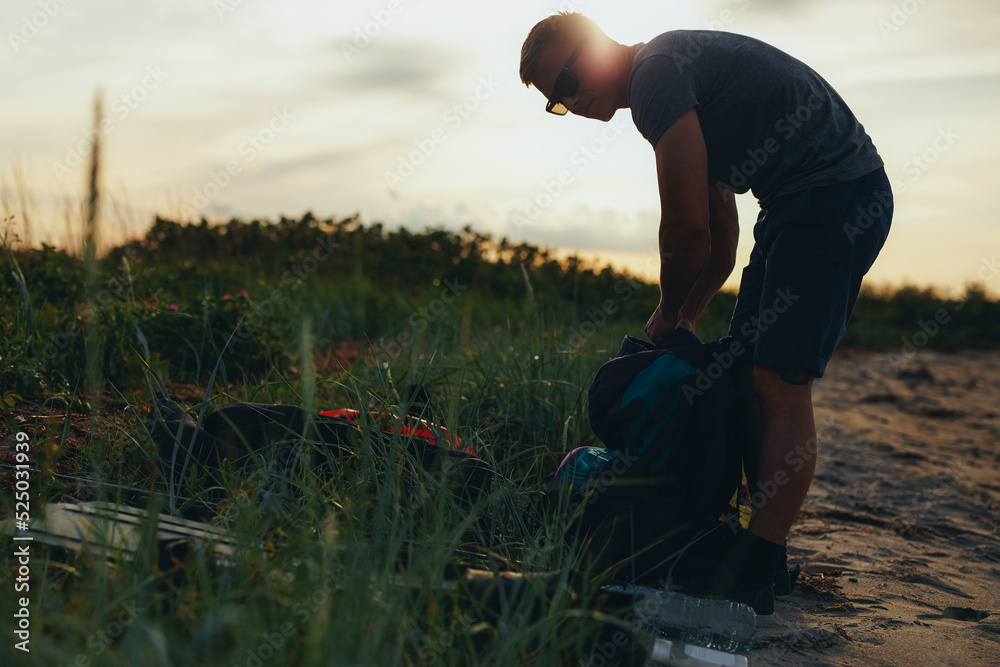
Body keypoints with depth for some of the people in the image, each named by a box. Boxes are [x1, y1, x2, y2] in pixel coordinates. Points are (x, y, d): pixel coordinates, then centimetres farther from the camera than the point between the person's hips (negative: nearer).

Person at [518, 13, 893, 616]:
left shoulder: (658, 69, -13)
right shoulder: (674, 91, 19)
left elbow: (687, 224, -17)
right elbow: (720, 234, 20)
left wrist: (668, 312, -1)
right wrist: (684, 321, 15)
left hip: (838, 195, -10)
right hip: (795, 207, 10)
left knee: (779, 383, -14)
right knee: (749, 378, 8)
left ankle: (752, 582, -10)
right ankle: (761, 554, 16)